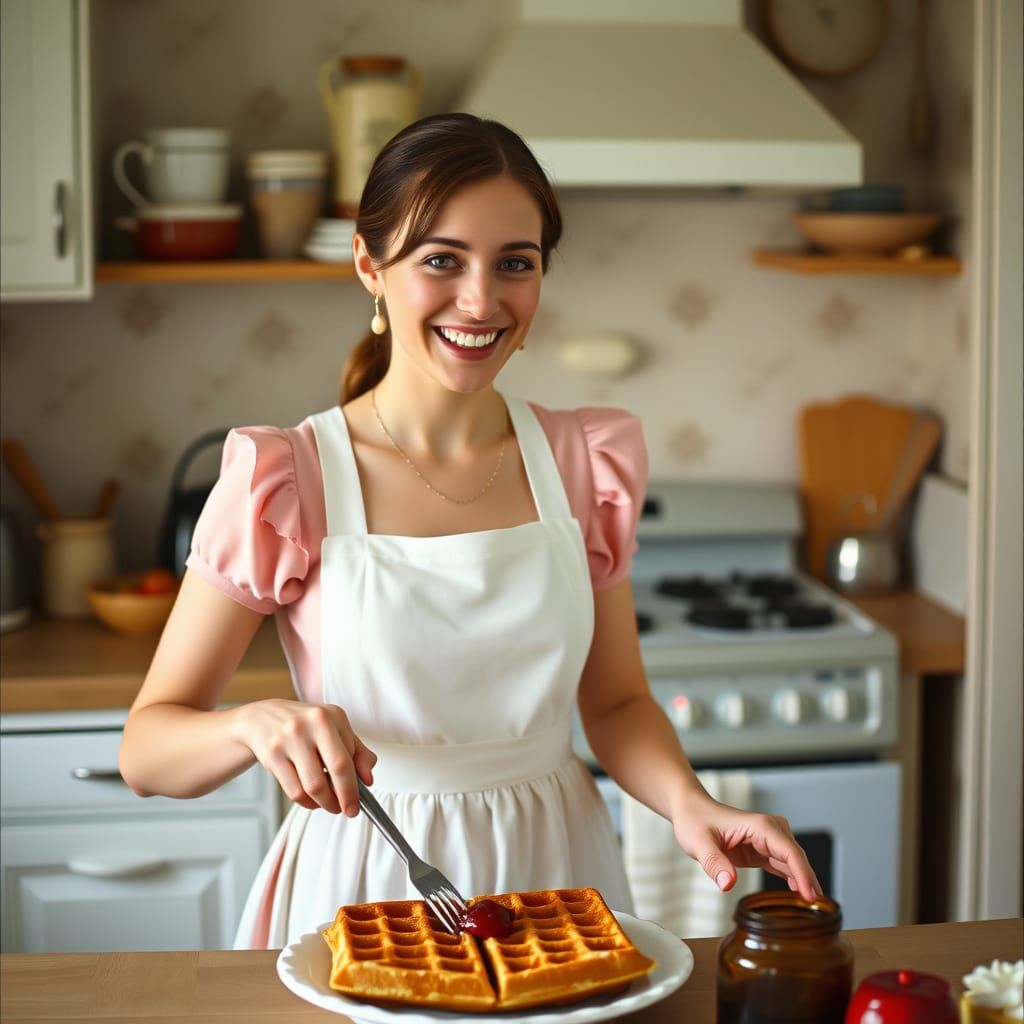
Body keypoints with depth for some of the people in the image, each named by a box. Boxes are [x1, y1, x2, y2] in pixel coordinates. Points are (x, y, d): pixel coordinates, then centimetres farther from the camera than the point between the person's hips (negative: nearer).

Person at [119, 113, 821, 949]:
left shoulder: (589, 462, -3)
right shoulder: (282, 481, -13)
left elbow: (615, 701, 5)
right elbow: (146, 747, -11)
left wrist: (690, 803, -14)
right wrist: (255, 723, -32)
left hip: (556, 872, 3)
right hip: (366, 881, -3)